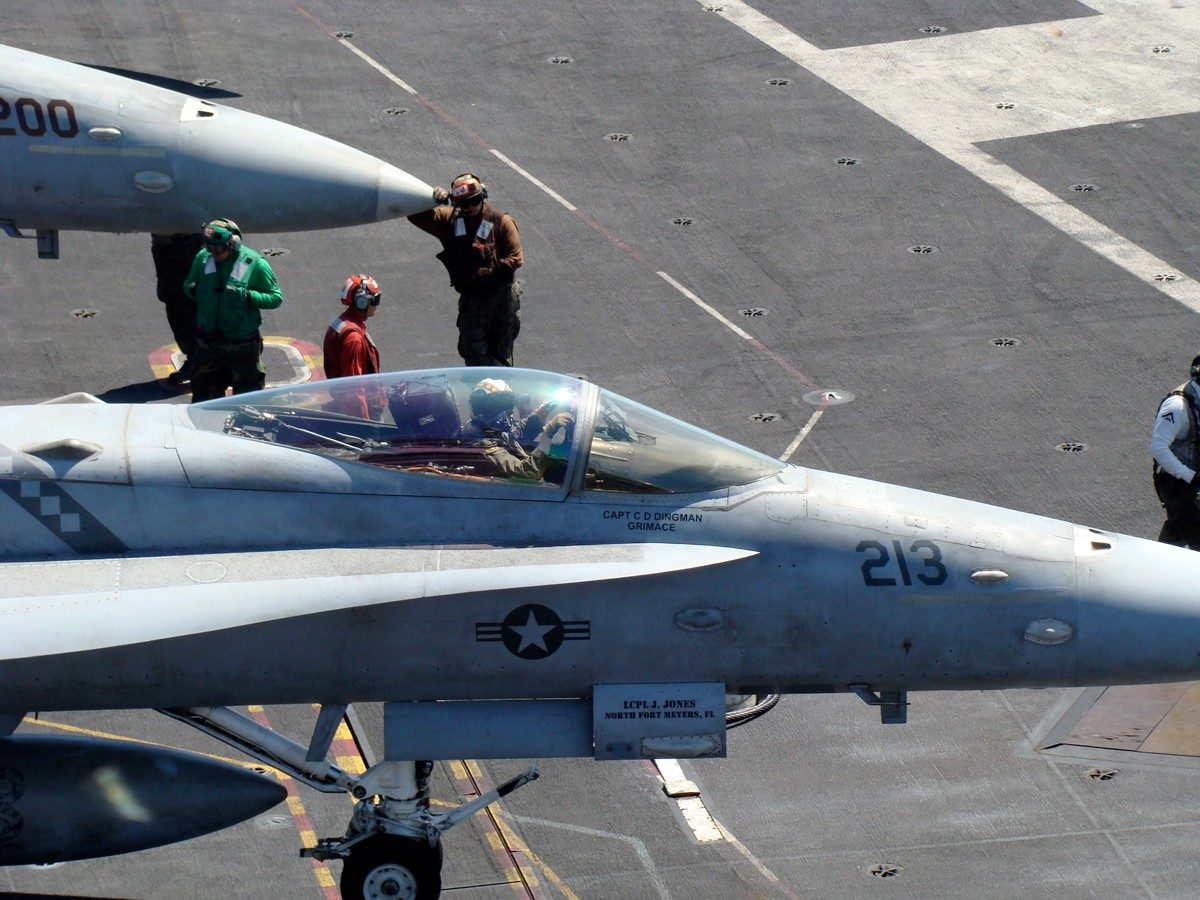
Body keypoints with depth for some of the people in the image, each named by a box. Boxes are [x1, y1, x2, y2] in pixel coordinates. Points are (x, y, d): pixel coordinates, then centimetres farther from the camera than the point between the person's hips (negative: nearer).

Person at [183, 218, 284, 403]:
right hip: (208, 342, 3)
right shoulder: (203, 258, -3)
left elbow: (276, 297, -10)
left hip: (242, 344, -3)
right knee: (203, 394, 14)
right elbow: (188, 284, 12)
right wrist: (192, 289, -13)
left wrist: (247, 296, -25)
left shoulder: (255, 263, -13)